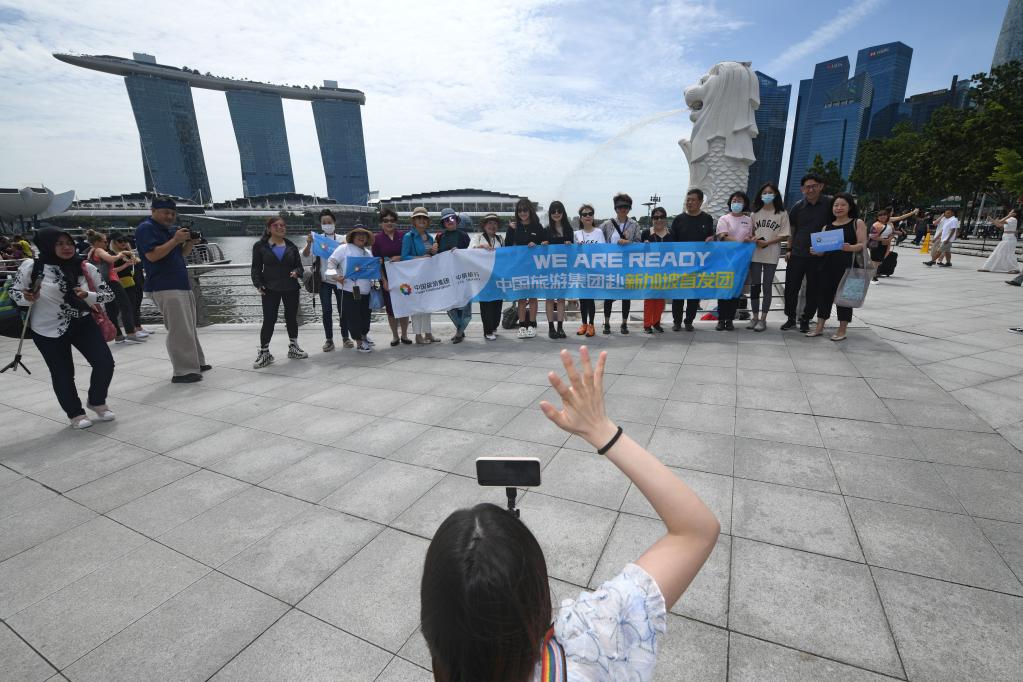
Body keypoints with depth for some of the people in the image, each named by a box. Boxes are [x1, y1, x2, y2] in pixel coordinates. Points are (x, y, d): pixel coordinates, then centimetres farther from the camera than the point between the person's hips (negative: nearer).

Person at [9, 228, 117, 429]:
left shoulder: (86, 267, -5)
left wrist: (88, 296, -19)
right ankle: (75, 413, 25)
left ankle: (97, 401, 24)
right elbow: (14, 291, 0)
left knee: (105, 363, -3)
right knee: (62, 373, 6)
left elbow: (109, 294, -1)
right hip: (48, 330, -2)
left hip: (83, 323, 2)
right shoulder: (32, 266, -11)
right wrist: (27, 298, -21)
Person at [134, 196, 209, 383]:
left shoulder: (167, 230, 20)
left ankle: (196, 363, 21)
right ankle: (183, 372, -9)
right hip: (165, 288, -9)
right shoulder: (146, 228, -7)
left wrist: (189, 242, 4)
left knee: (189, 328, 13)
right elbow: (152, 255, -18)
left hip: (182, 285, 9)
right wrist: (175, 240, -19)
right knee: (179, 330, -12)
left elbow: (181, 254, 21)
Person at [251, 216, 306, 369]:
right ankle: (264, 353, 8)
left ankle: (293, 348, 27)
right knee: (269, 320, -3)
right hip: (270, 289, -3)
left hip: (291, 288, 3)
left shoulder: (291, 246, 8)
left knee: (292, 318, 11)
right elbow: (256, 268, 1)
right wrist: (258, 284, -13)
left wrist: (297, 272, -13)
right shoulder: (260, 246, 1)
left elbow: (299, 265, 10)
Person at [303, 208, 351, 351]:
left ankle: (345, 337, 15)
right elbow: (305, 255, -5)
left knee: (343, 309, 4)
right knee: (326, 310, 1)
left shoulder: (342, 239, 4)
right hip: (324, 280, 0)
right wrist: (309, 243, -23)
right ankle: (329, 340, 7)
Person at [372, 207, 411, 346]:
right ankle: (395, 336, 18)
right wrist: (384, 280, -9)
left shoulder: (403, 236, 3)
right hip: (387, 277, -1)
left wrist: (400, 257, -12)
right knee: (390, 307, 4)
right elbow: (377, 261, -3)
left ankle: (404, 335, 18)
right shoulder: (377, 239, 0)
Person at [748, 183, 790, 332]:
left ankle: (763, 319, 9)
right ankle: (755, 317, 15)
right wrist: (753, 239, -10)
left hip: (771, 255, -2)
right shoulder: (755, 213, 9)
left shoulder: (782, 214, 1)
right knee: (754, 285, 5)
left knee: (767, 286, 3)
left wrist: (767, 242, -14)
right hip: (755, 253, 3)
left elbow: (784, 235, -2)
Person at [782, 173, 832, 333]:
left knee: (813, 291, 6)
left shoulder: (830, 203, -3)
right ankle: (790, 318, 21)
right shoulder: (798, 207, 4)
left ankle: (805, 320, 21)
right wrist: (789, 249, 9)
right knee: (790, 288, 4)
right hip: (797, 255, 2)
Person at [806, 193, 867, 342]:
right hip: (827, 265, 4)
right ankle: (819, 328, 16)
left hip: (847, 266, -4)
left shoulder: (857, 223, 3)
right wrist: (816, 252, -9)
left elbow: (863, 244, -7)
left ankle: (842, 330, 11)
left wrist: (850, 248, -26)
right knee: (824, 295, 6)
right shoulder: (827, 226, 13)